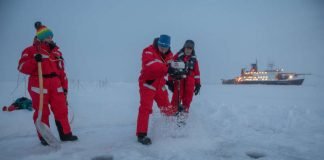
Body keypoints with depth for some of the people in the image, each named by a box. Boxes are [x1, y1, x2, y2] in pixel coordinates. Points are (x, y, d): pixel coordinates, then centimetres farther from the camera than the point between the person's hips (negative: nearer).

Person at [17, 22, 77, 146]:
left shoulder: (56, 51, 15)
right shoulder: (31, 50, 0)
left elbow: (61, 70, 16)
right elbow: (22, 67, -7)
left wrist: (64, 86, 12)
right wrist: (34, 60, -24)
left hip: (55, 84, 5)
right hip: (38, 85, -4)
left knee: (61, 109, 5)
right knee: (42, 112, 3)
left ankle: (65, 134, 15)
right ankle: (44, 137, 15)